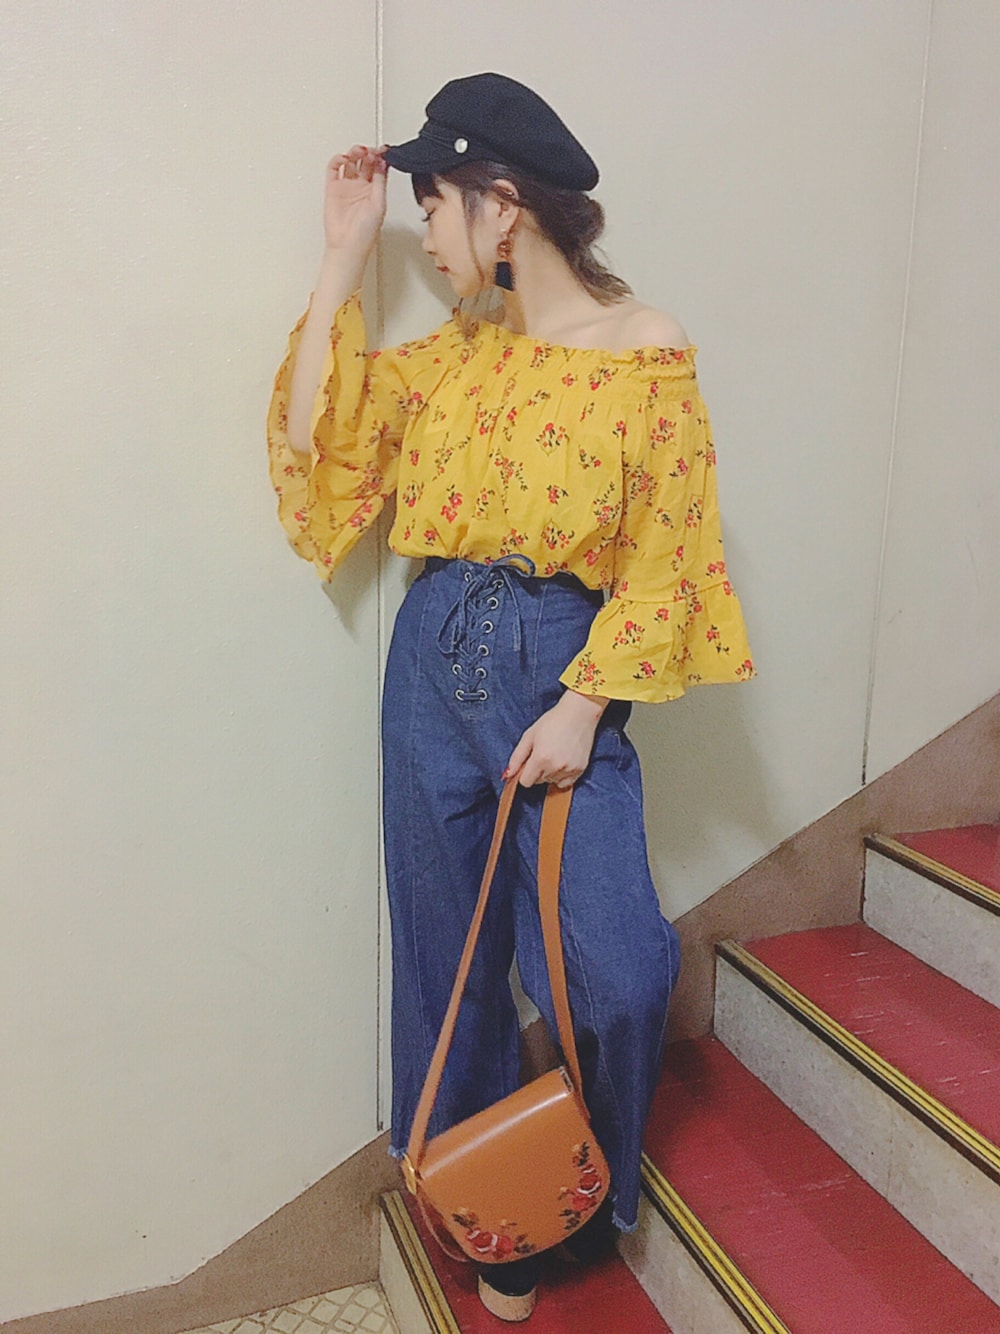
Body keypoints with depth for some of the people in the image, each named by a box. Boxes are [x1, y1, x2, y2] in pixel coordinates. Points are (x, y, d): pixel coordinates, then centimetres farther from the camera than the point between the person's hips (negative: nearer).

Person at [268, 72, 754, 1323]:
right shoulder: (458, 347, 8)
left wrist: (585, 706, -13)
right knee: (451, 955, 12)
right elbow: (317, 436, 2)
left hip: (563, 670, -4)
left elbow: (661, 557, -7)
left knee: (620, 972, -8)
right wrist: (343, 259, 2)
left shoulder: (647, 351, -6)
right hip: (435, 659, 4)